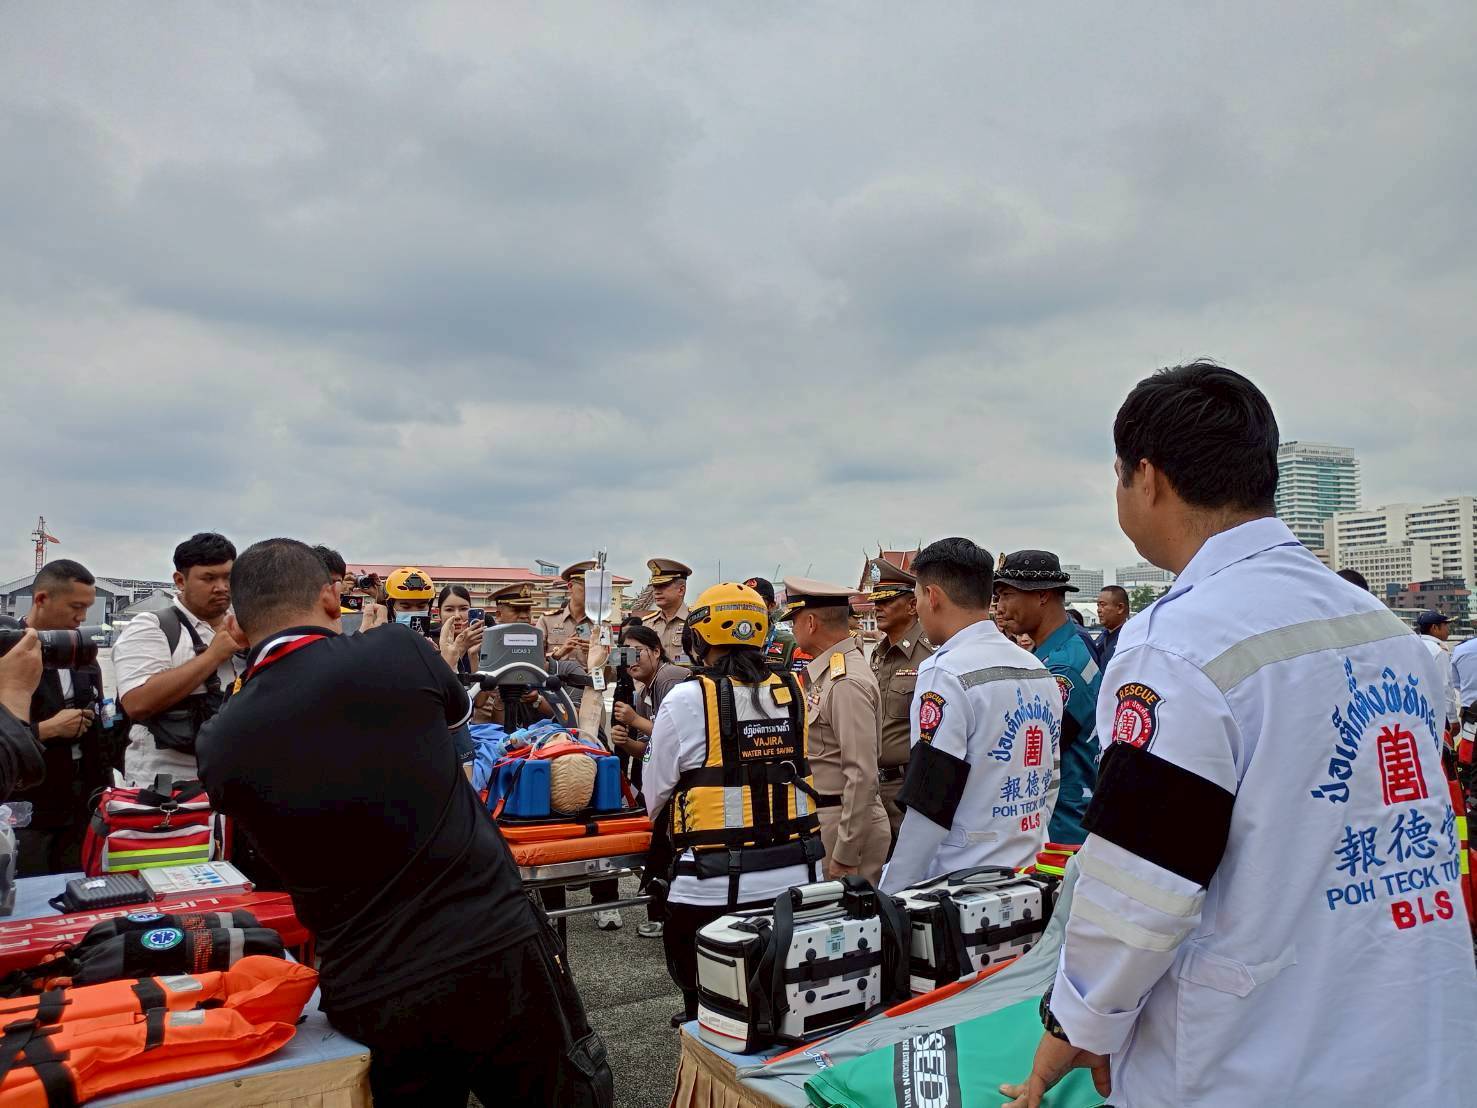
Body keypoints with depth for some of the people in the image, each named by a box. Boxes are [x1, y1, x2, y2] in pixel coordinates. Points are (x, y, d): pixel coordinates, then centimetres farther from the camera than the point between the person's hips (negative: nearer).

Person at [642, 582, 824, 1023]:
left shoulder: (687, 699, -11)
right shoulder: (792, 692, 2)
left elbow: (656, 794, -1)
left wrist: (674, 830, 20)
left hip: (716, 884, -4)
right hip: (797, 874, 5)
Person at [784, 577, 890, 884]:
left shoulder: (847, 683, -19)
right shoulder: (826, 673, 11)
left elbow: (862, 775, -23)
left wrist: (845, 855, -21)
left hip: (845, 821, -9)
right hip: (823, 817, 9)